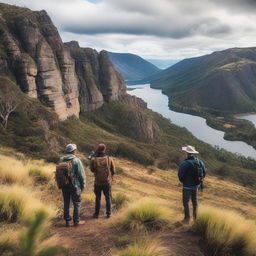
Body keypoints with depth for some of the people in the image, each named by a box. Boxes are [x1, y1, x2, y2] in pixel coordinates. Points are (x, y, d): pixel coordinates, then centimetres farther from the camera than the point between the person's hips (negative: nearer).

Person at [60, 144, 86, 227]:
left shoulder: (61, 160, 2)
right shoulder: (76, 160, -12)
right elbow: (81, 174, -11)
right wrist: (83, 184, 0)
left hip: (64, 185, 5)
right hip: (74, 185, -4)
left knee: (66, 203, 14)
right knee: (77, 203, 7)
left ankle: (67, 221, 19)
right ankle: (76, 221, 10)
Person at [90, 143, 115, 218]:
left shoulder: (94, 159, -13)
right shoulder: (109, 159, -10)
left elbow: (92, 169, 4)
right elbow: (113, 171, 0)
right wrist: (111, 176, 22)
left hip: (97, 182, 0)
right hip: (107, 182, 0)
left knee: (98, 198, 15)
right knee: (108, 198, 15)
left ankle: (96, 214, 21)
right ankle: (108, 213, 18)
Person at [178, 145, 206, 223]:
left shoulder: (184, 163, -24)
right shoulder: (199, 162, -5)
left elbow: (180, 175, -19)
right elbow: (204, 172, 4)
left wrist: (183, 181, 2)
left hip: (187, 186, -6)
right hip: (196, 185, 6)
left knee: (186, 202, 9)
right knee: (194, 200, 22)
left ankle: (187, 218, 14)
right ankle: (195, 216, 35)